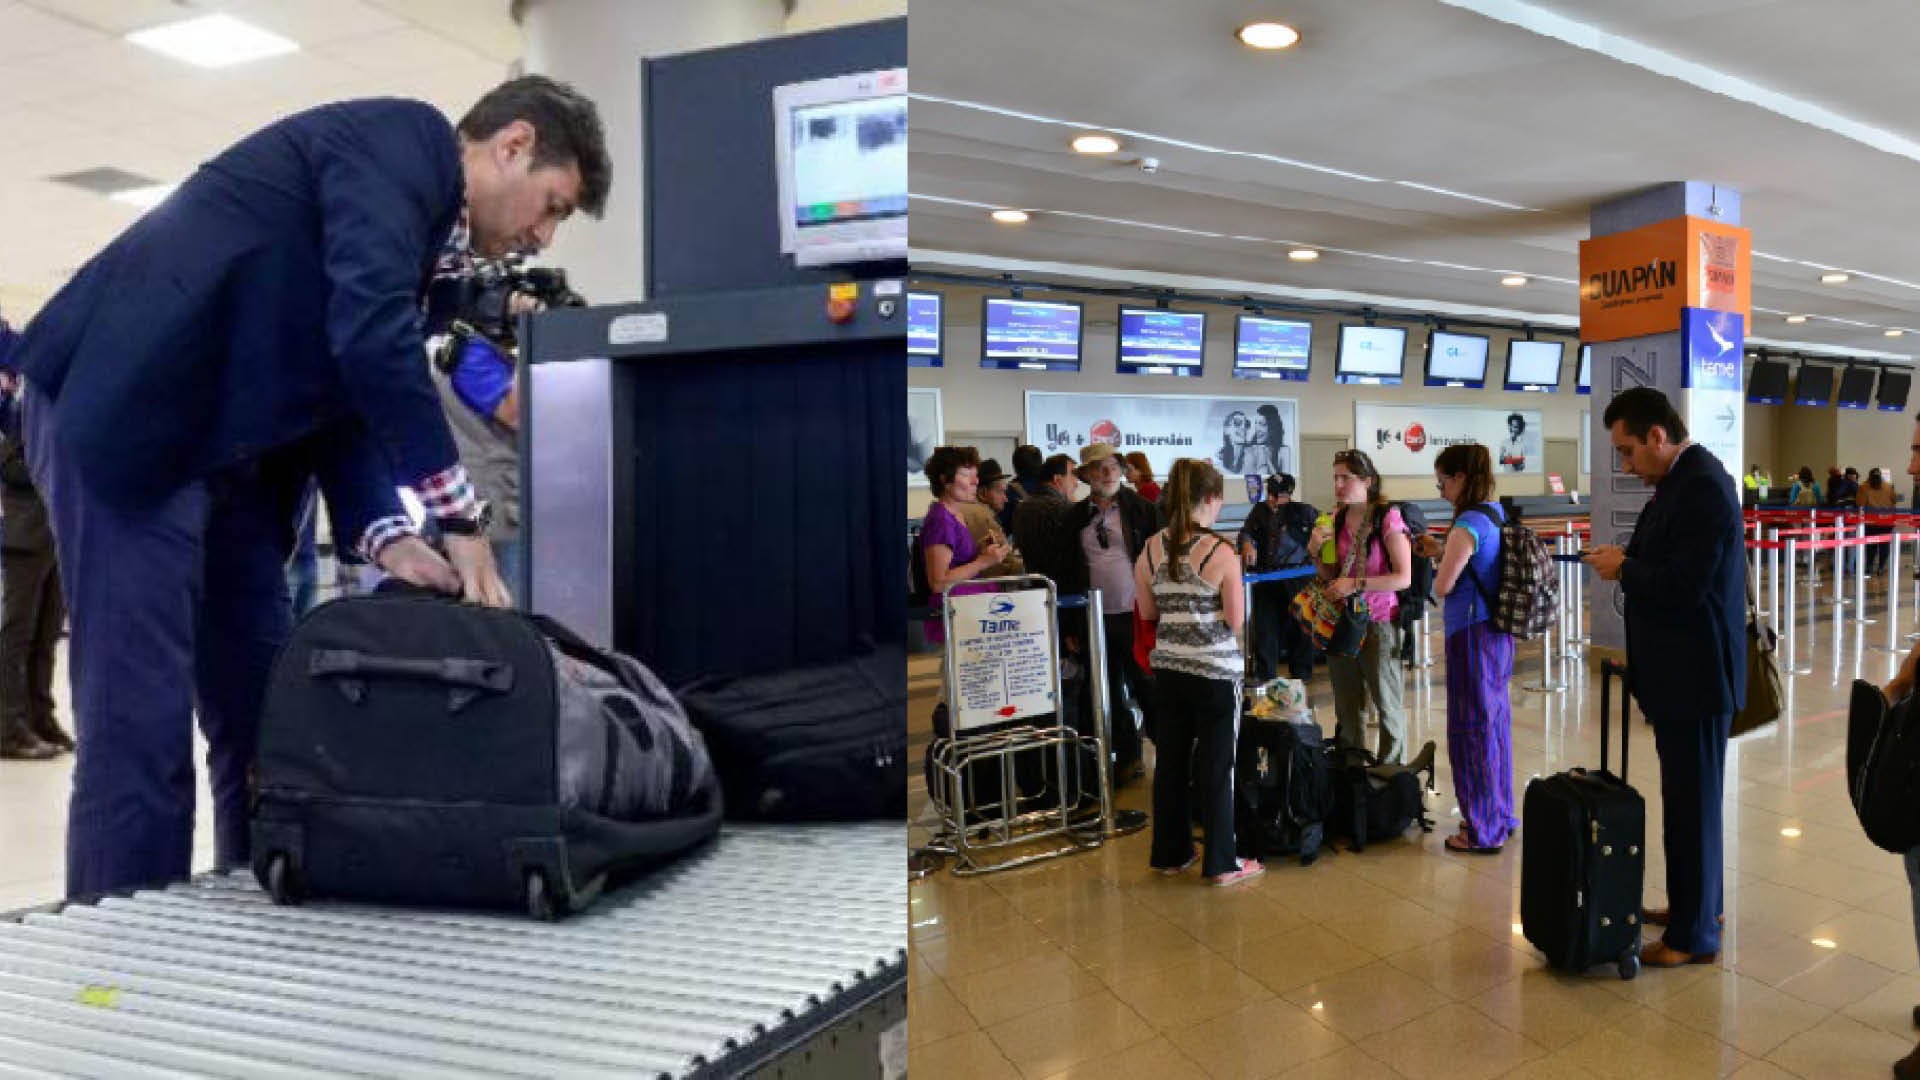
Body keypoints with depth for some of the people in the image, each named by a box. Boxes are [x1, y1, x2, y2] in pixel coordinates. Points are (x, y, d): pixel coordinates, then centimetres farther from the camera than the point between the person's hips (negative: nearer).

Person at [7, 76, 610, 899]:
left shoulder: (415, 212, 19)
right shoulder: (399, 137, -8)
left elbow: (341, 402, 14)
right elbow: (371, 339, -23)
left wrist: (386, 539, -2)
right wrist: (461, 519, -18)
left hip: (224, 451, 10)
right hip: (128, 416, -9)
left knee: (264, 720, 9)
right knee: (141, 732, -9)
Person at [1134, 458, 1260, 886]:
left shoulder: (1150, 549, 0)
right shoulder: (1220, 551, -14)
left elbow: (1147, 612, 8)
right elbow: (1235, 620, -11)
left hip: (1168, 667, 5)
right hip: (1215, 670, -5)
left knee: (1170, 761, 14)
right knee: (1216, 766, 5)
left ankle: (1170, 853, 25)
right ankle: (1221, 863, 13)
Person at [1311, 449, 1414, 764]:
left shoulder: (1388, 518, -10)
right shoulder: (1336, 521, 8)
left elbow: (1404, 578, -16)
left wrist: (1356, 584, -22)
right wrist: (1317, 551, -4)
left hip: (1378, 623, -6)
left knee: (1388, 708, 6)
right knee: (1347, 710, 14)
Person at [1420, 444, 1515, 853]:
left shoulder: (1469, 524, -19)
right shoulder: (1497, 514, 8)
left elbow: (1442, 587, -17)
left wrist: (1439, 560, 1)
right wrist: (1443, 552, 11)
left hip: (1472, 635, -9)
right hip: (1498, 632, 9)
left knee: (1472, 730, 1)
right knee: (1495, 725, 18)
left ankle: (1483, 831, 11)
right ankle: (1499, 816, 32)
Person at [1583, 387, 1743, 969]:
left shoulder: (1703, 485, -20)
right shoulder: (1680, 481, 10)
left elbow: (1687, 585, -26)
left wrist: (1624, 569, -13)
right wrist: (1627, 564, 0)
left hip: (1695, 673, -10)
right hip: (1678, 668, 10)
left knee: (1692, 801, 1)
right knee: (1689, 796, 20)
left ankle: (1694, 933, 13)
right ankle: (1697, 902, 35)